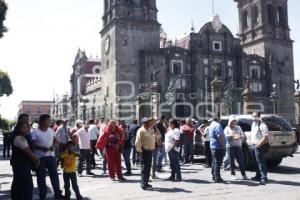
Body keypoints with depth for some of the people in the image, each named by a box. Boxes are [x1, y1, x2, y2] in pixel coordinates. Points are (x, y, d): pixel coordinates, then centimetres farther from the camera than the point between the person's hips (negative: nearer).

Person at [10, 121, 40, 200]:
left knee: (18, 184, 20)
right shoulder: (19, 138, -17)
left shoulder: (22, 137, 15)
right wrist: (37, 160, -10)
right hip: (21, 165, -11)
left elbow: (27, 150, 16)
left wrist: (34, 161, 8)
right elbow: (28, 152, -20)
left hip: (19, 164, 11)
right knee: (28, 185, -10)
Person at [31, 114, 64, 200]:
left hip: (51, 156, 4)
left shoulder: (51, 130, 7)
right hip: (40, 157, -4)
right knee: (41, 177, 5)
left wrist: (53, 146, -8)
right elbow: (32, 145, -12)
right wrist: (42, 148, -25)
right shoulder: (35, 132, -8)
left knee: (54, 175, 5)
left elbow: (55, 141, 13)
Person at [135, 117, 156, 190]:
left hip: (150, 151, 9)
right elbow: (137, 143, -16)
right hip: (145, 151, -9)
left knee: (148, 167, 14)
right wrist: (140, 151, -16)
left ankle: (145, 183, 24)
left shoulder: (149, 130, 16)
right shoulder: (141, 131, -11)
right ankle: (144, 184, -2)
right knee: (144, 167, -6)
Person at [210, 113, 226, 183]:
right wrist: (223, 145, -20)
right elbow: (219, 136, -27)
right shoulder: (217, 125, -18)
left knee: (214, 162, 16)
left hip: (213, 146, 10)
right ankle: (217, 178, -4)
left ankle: (214, 177, 23)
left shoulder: (212, 124, 15)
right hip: (218, 147, -10)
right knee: (218, 163, -7)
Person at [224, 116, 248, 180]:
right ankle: (233, 174, 10)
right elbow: (226, 136, -9)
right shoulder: (227, 128, 5)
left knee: (241, 161, 0)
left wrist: (239, 136, -13)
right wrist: (233, 135, -21)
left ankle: (243, 174, 7)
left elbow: (243, 135, 8)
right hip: (230, 146, -2)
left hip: (238, 146, 2)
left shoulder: (238, 128, 14)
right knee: (232, 161, 0)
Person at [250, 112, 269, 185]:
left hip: (259, 146, -9)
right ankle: (258, 176, 28)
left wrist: (259, 144, -20)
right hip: (253, 146, 10)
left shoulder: (262, 125, -16)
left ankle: (264, 178, -7)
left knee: (261, 162, -9)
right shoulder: (253, 124, 14)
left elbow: (265, 138, -21)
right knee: (256, 162, 17)